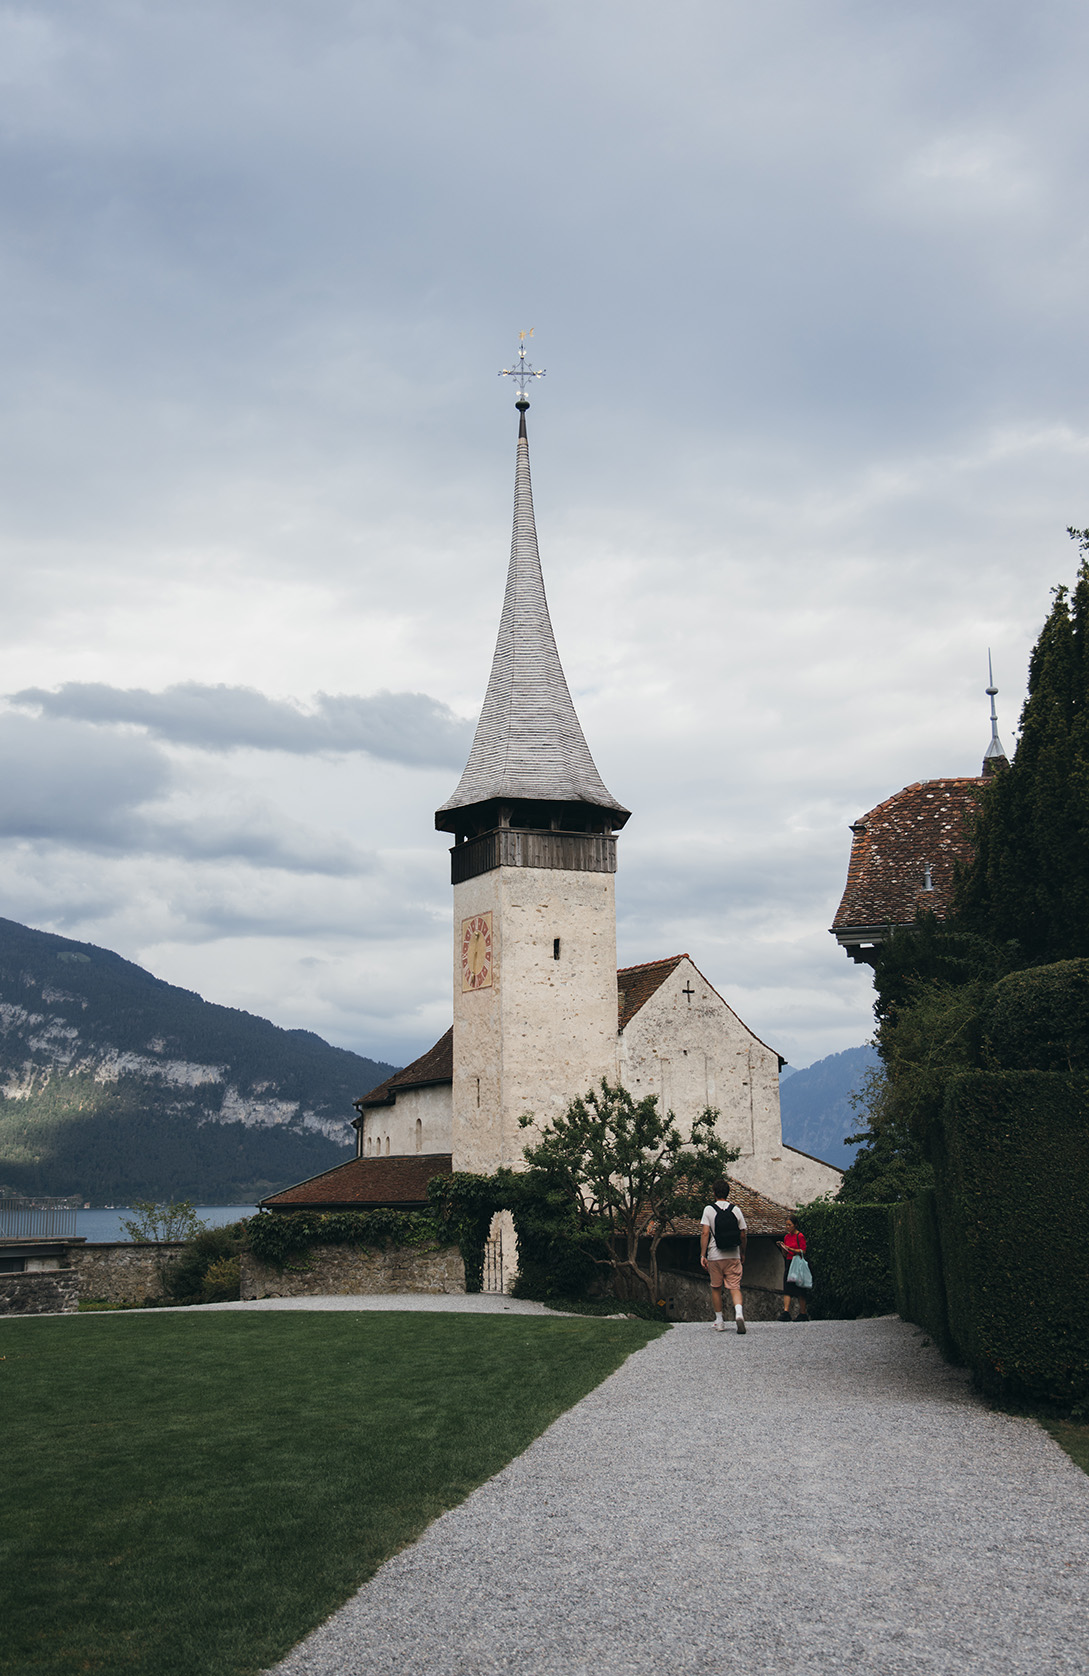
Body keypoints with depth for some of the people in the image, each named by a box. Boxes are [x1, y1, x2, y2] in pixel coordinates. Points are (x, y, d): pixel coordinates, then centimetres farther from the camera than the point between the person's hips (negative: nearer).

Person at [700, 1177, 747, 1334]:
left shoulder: (708, 1209, -3)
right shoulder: (736, 1209, 3)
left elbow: (704, 1233, -10)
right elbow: (743, 1234, 6)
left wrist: (702, 1255, -7)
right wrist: (742, 1254, 18)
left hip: (714, 1256, -1)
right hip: (733, 1256, 1)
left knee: (716, 1288, 13)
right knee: (734, 1287, 1)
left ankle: (719, 1321, 18)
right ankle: (739, 1312, -25)